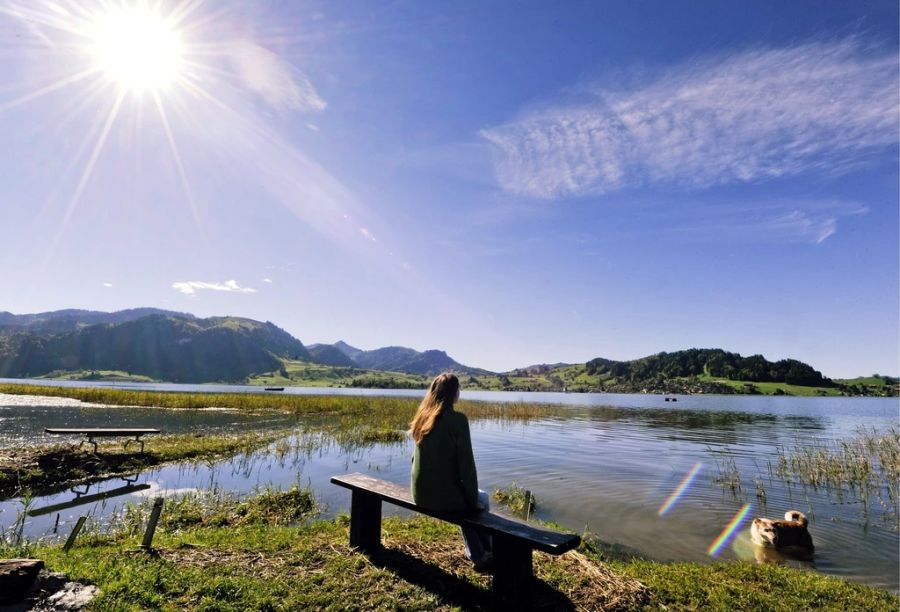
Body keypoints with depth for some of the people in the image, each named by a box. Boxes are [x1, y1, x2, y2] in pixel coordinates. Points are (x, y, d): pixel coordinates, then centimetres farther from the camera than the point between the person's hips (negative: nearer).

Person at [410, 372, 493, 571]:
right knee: (482, 499, 24)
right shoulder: (457, 419, -17)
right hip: (445, 494, -6)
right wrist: (474, 499, 0)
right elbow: (466, 463, -15)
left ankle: (476, 555, 38)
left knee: (467, 501, 31)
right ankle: (485, 554, 38)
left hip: (420, 494, 6)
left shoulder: (423, 417, 3)